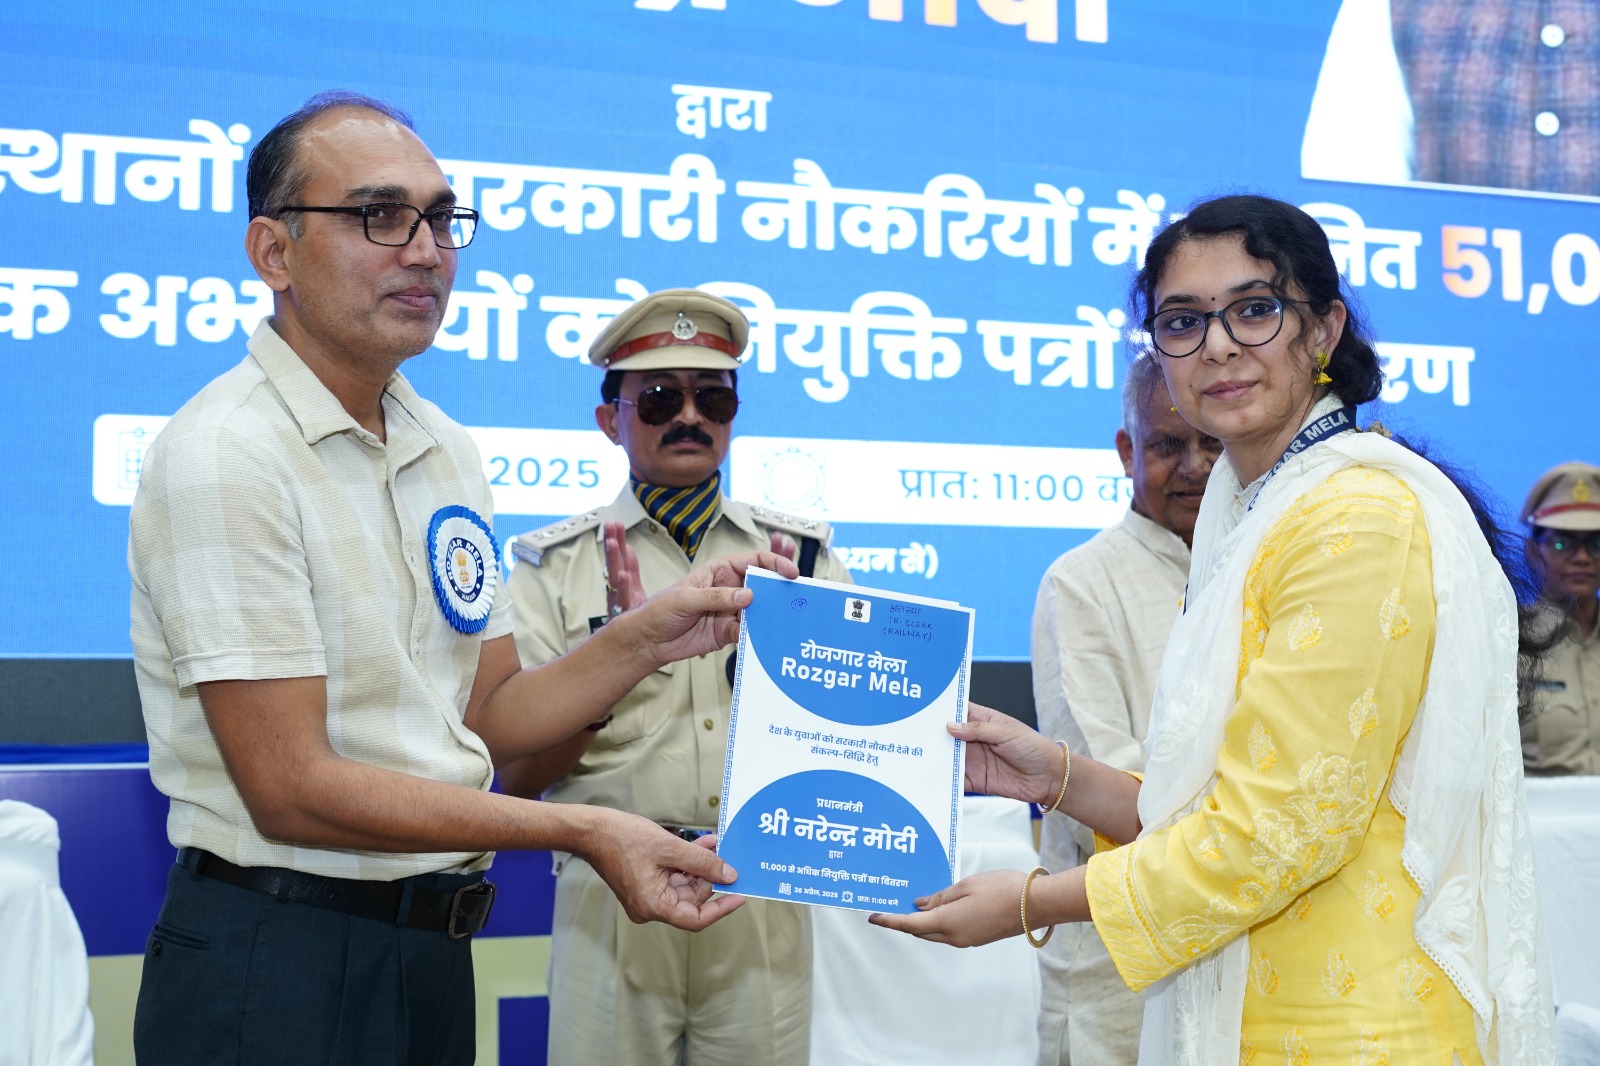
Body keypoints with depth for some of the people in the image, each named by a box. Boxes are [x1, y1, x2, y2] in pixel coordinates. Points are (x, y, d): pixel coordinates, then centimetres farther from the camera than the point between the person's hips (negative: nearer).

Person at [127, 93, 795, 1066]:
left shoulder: (447, 450, 9)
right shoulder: (226, 455, -17)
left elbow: (488, 720, 9)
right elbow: (290, 790, -21)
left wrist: (648, 640, -6)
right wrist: (582, 830, -20)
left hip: (436, 948, 8)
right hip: (277, 958, -7)